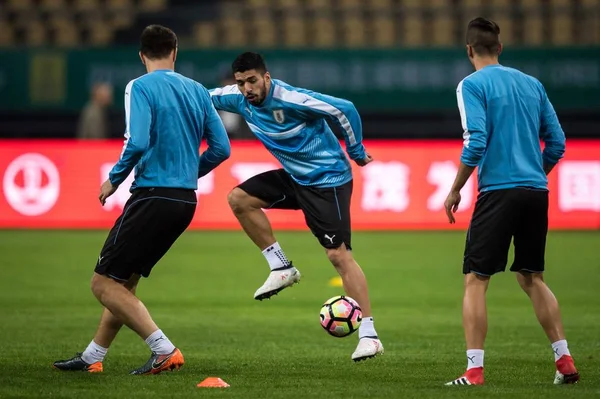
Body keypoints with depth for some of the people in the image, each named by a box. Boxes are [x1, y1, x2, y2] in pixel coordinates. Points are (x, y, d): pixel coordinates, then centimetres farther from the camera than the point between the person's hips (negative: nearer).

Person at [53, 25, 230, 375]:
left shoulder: (141, 87, -9)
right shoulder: (198, 91, 10)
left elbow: (138, 142, -22)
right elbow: (221, 148, 8)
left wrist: (114, 179, -6)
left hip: (153, 197, -8)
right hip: (185, 200, 8)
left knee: (105, 283, -1)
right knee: (124, 283, 19)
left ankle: (165, 351, -11)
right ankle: (93, 358, 25)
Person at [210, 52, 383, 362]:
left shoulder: (291, 99, -27)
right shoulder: (238, 98, -5)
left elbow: (345, 110, -21)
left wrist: (356, 152, -11)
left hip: (327, 180, -8)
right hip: (294, 177, 8)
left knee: (339, 255, -14)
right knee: (239, 199, -1)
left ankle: (369, 335, -12)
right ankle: (281, 269, 6)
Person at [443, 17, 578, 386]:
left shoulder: (473, 85, -4)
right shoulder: (532, 84, 13)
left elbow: (475, 144, -14)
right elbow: (556, 143, 12)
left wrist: (455, 191, -4)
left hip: (498, 191, -6)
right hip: (536, 193, 6)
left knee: (475, 280, -1)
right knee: (533, 278, 18)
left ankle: (474, 372, -7)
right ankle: (565, 362, 14)